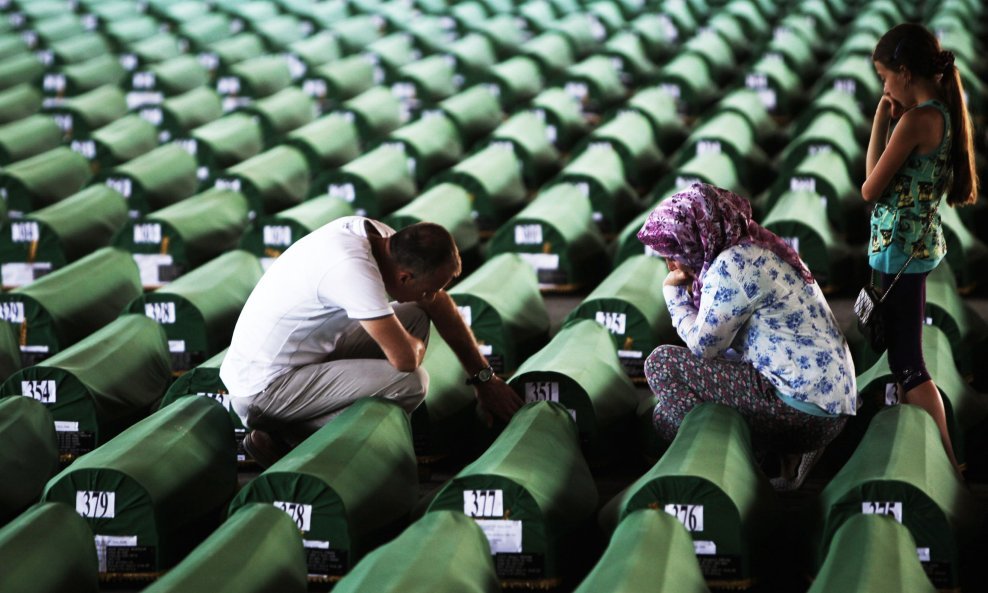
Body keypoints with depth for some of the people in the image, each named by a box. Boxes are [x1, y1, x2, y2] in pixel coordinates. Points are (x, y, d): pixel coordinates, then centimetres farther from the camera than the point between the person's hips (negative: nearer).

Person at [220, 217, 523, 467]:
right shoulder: (354, 269, -30)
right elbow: (404, 358, -28)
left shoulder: (382, 237, -3)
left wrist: (485, 378, 13)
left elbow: (441, 306, 9)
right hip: (262, 391, -10)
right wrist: (415, 345, -4)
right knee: (410, 382, -22)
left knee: (415, 317, 9)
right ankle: (286, 438, -7)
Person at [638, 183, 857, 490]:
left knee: (662, 363, -7)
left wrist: (674, 291, 4)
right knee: (666, 412, 19)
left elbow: (703, 346, -9)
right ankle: (788, 456, 9)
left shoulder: (732, 266, -14)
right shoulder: (756, 249, 16)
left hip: (803, 410, -10)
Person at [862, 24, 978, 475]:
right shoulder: (945, 114, 6)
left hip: (900, 249, -9)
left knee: (907, 362, -3)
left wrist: (881, 121, -7)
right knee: (902, 352, 20)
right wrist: (891, 121, 2)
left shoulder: (915, 120, -21)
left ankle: (947, 466, -1)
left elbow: (870, 190, -14)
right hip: (918, 245, 9)